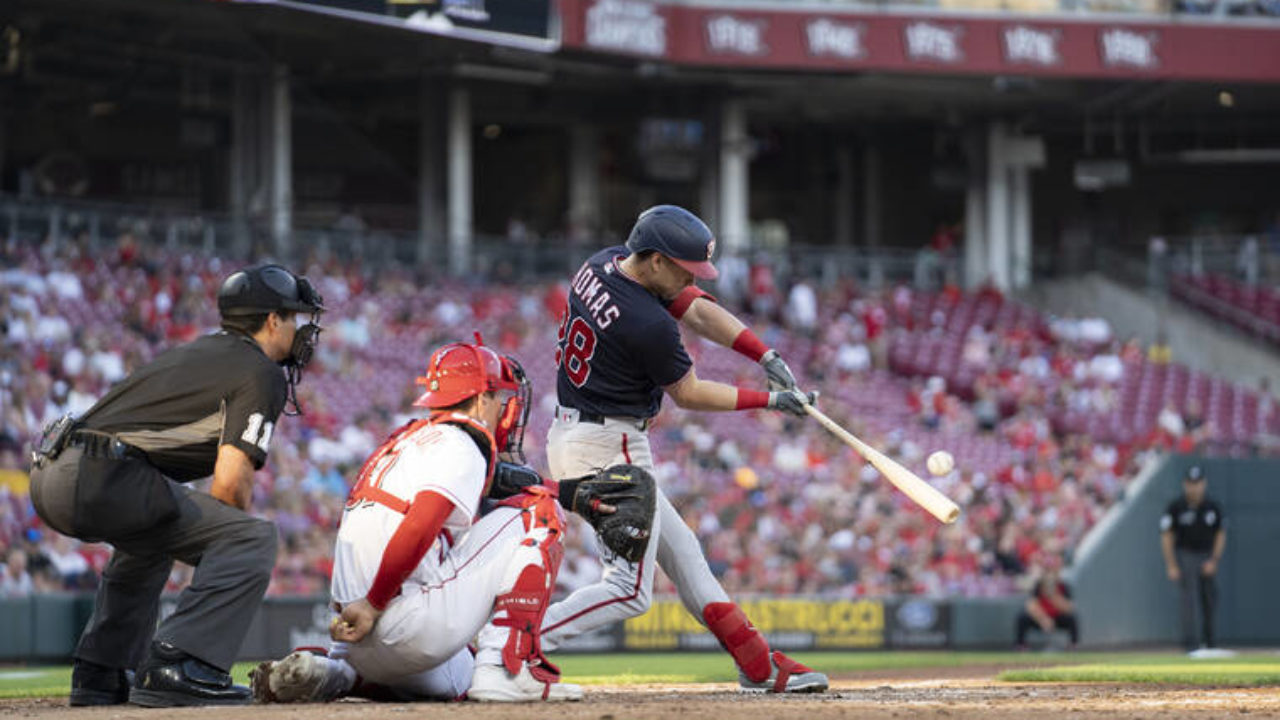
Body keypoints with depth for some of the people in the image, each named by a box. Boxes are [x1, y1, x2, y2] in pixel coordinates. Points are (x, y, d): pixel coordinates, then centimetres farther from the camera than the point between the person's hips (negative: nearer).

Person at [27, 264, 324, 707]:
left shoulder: (201, 351, 29)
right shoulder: (262, 374, 2)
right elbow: (231, 482, -8)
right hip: (102, 480, -9)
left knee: (149, 537, 37)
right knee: (253, 539, -8)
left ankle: (100, 673, 30)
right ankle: (175, 667, -19)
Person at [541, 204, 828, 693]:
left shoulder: (603, 263, 1)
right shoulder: (649, 324, -25)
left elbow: (697, 309, 4)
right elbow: (688, 395, -8)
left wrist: (767, 357, -5)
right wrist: (770, 400, 1)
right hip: (609, 448, -10)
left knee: (679, 548, 16)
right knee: (630, 591, -6)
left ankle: (759, 666, 23)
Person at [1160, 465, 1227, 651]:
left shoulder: (1213, 507, -1)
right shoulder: (1176, 507, -8)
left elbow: (1221, 534, 8)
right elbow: (1166, 536, -4)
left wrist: (1214, 560, -2)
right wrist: (1171, 565, -9)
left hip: (1207, 557, 3)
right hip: (1185, 556, -3)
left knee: (1208, 599, 6)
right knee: (1189, 599, -13)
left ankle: (1208, 641, 22)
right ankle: (1191, 641, -16)